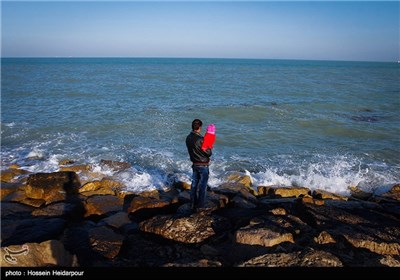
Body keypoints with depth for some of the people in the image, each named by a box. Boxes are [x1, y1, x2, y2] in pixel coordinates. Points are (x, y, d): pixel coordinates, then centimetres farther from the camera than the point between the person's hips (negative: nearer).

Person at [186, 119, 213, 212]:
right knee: (202, 186, 5)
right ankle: (200, 206, 12)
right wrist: (209, 149, 2)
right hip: (203, 165, -7)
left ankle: (193, 204, 24)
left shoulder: (188, 138, -1)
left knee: (194, 184, 15)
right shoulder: (200, 139, -24)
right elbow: (208, 153, -18)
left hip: (194, 164, 7)